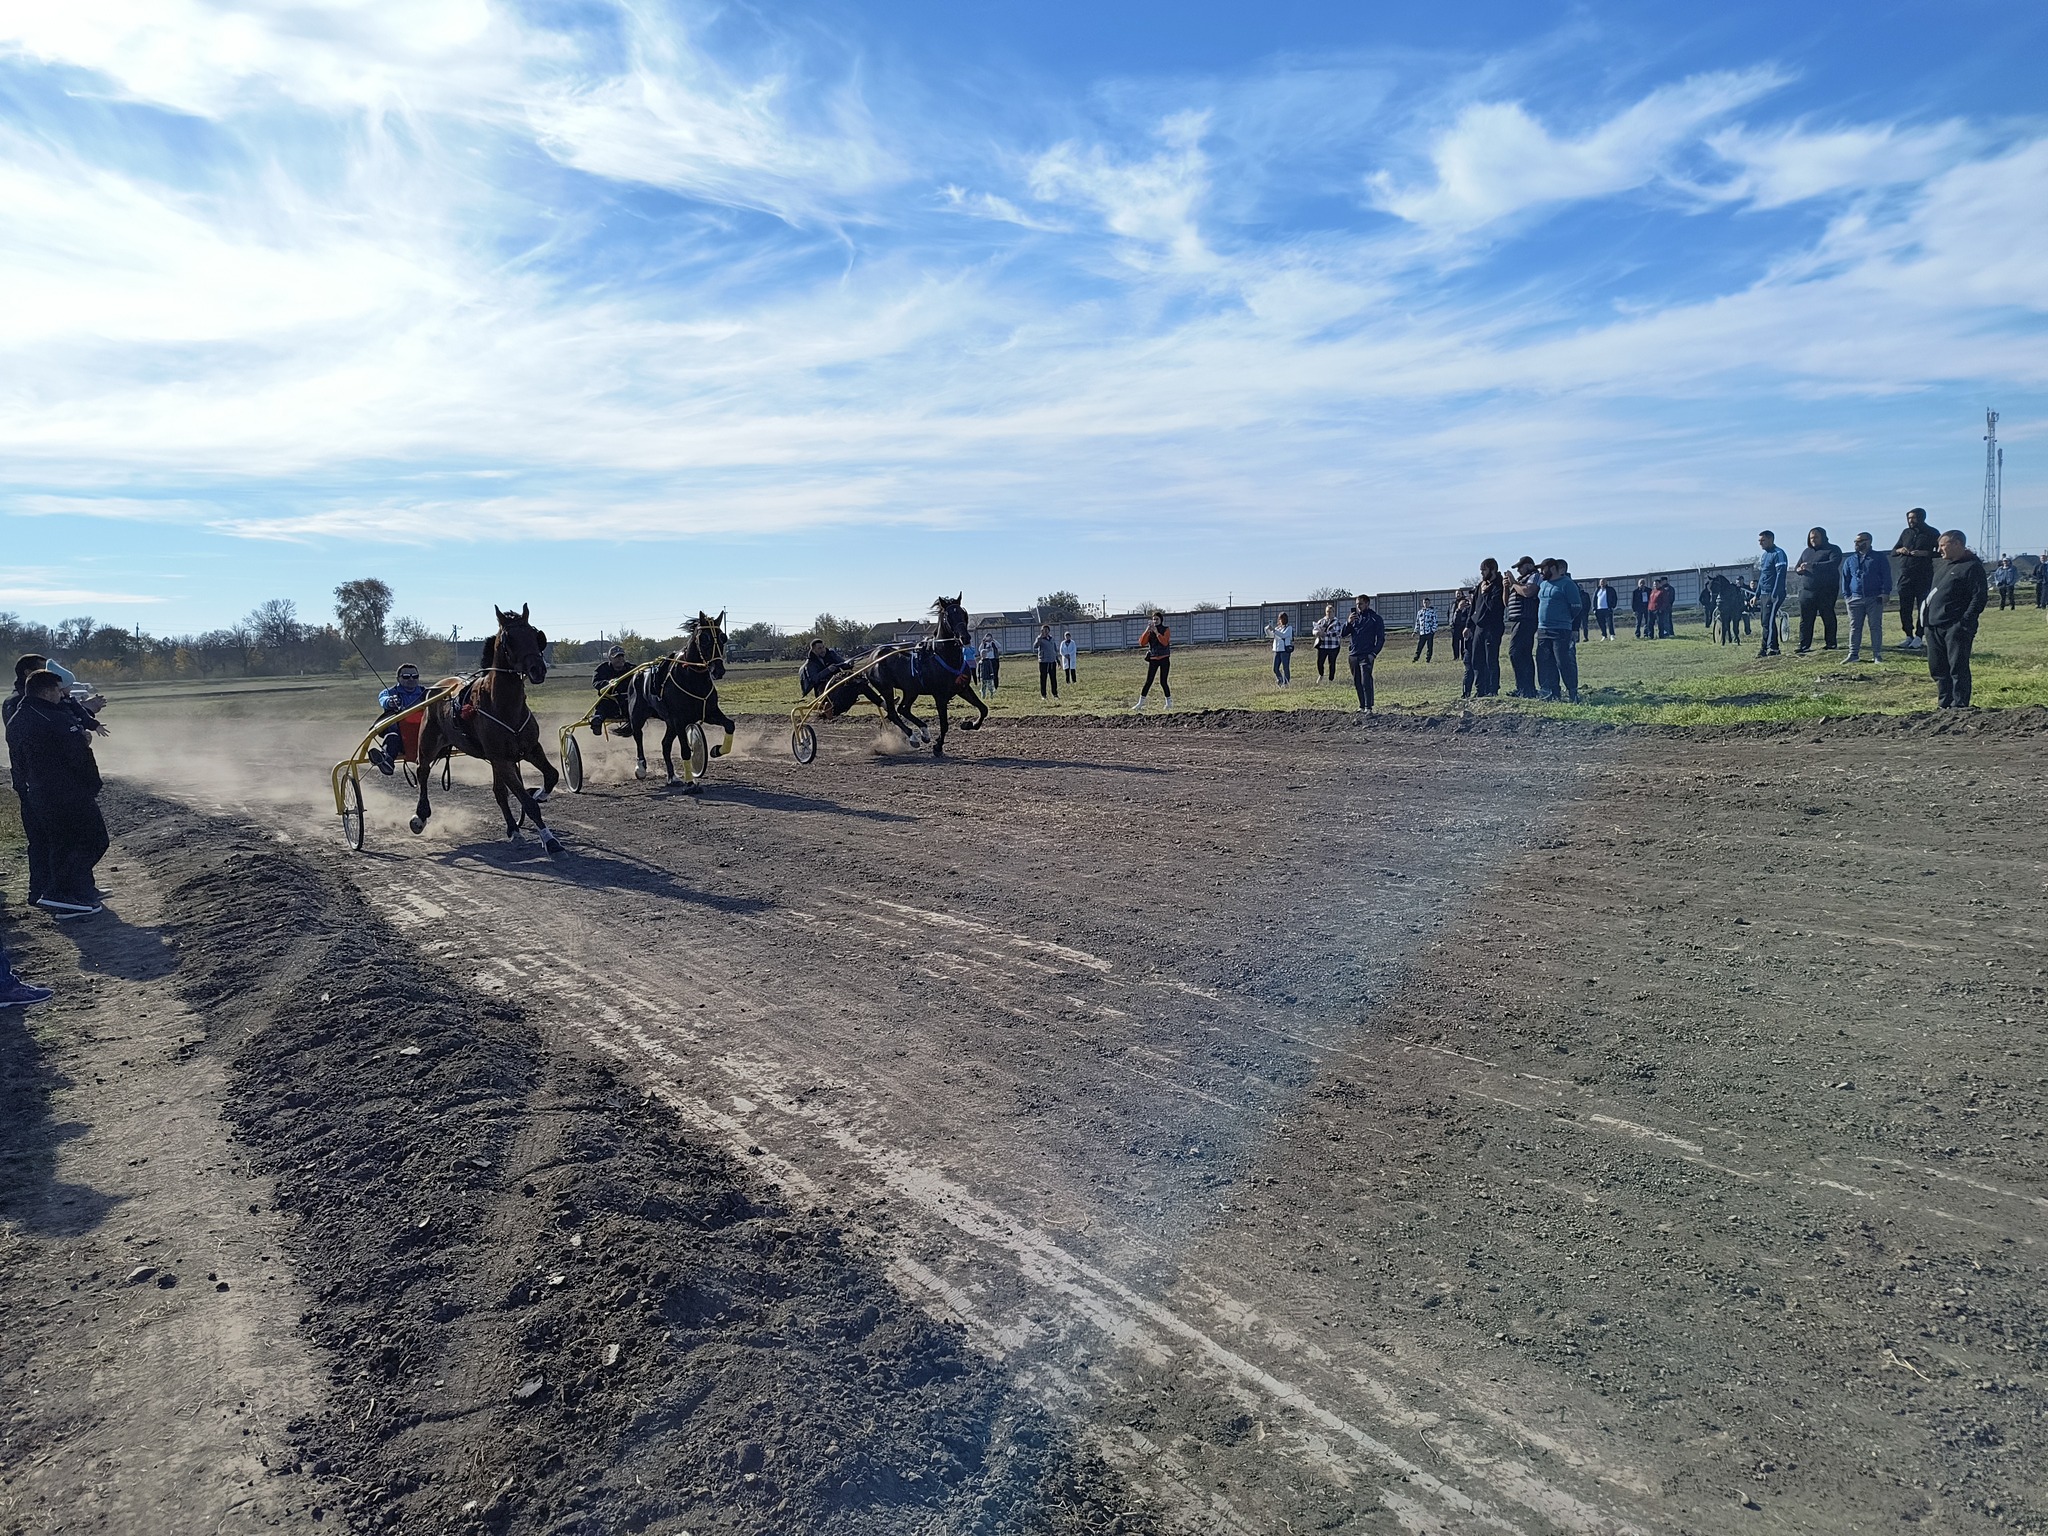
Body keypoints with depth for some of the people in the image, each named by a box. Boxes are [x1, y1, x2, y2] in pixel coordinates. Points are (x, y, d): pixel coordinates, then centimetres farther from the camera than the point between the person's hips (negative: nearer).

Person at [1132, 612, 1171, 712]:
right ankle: (1140, 704, -2)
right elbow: (1142, 643, -4)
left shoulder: (1166, 630, 0)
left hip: (1164, 659, -3)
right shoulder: (1150, 631, 9)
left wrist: (1156, 632, -20)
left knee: (1163, 682, -3)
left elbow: (1165, 642, -17)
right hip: (1153, 659, 3)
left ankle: (1169, 702, 12)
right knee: (1148, 682, -1)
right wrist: (1147, 631, -14)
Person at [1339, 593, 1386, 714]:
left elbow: (1381, 638, -1)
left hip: (1366, 655, -5)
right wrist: (1348, 622, -8)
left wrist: (1374, 653, -12)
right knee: (1357, 682, 8)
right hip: (1353, 655, 5)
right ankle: (1362, 706, 16)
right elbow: (1343, 634, 9)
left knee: (1366, 682, -15)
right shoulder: (1354, 617, 15)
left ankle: (1368, 708, -16)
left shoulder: (1375, 618, 1)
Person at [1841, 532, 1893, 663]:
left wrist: (1885, 593, -8)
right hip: (1855, 598, 3)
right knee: (1854, 627, 3)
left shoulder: (1880, 558, 4)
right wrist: (1846, 595, 4)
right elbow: (1845, 578, 15)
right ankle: (1853, 654, 7)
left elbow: (1886, 577, 1)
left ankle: (1877, 655, 1)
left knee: (1875, 626, -1)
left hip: (1875, 598, -3)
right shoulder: (1850, 561, 13)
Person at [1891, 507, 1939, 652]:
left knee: (1923, 607, -2)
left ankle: (1919, 637, 0)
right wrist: (1900, 550, -3)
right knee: (1904, 608, 3)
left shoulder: (1931, 533, 1)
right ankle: (1908, 636, 11)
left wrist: (1924, 553, -17)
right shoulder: (1906, 532, 14)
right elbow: (1893, 550, 19)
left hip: (1924, 576, -4)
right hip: (1905, 574, 4)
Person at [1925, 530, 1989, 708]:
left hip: (1955, 627, -8)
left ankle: (1959, 706, -2)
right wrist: (1925, 624, 18)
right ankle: (1945, 705, 18)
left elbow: (1980, 597, -12)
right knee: (1936, 668, 10)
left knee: (1958, 668, -6)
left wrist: (1965, 622, -20)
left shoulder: (1972, 566, -5)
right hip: (1934, 626, 8)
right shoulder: (1940, 565, 20)